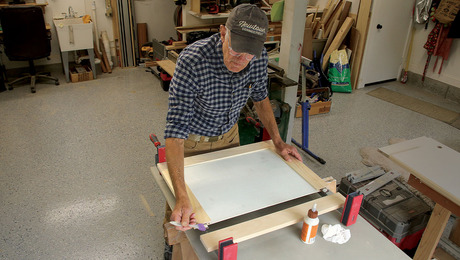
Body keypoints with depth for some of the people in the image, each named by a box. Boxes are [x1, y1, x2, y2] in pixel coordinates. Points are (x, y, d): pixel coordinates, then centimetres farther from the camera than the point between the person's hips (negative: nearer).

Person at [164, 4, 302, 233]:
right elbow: (176, 128, -43)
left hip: (229, 135, 5)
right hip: (193, 140, -4)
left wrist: (278, 141, -5)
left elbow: (260, 97, 0)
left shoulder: (259, 57, -22)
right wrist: (182, 198, -51)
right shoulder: (192, 61, -38)